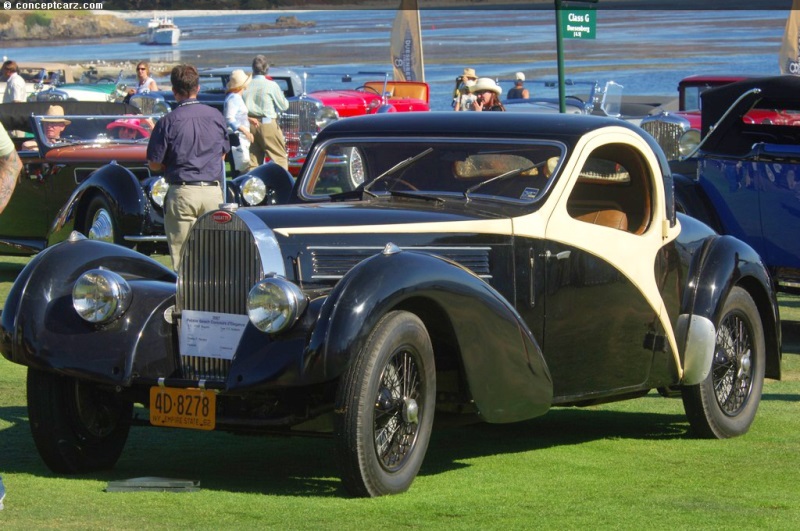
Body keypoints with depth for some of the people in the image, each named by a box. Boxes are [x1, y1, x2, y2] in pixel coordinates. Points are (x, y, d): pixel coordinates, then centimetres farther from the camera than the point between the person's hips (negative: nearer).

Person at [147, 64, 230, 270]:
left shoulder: (168, 122, -8)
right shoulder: (216, 116, 3)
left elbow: (154, 165, -2)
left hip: (182, 193, -3)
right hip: (213, 191, 3)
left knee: (182, 259, 0)